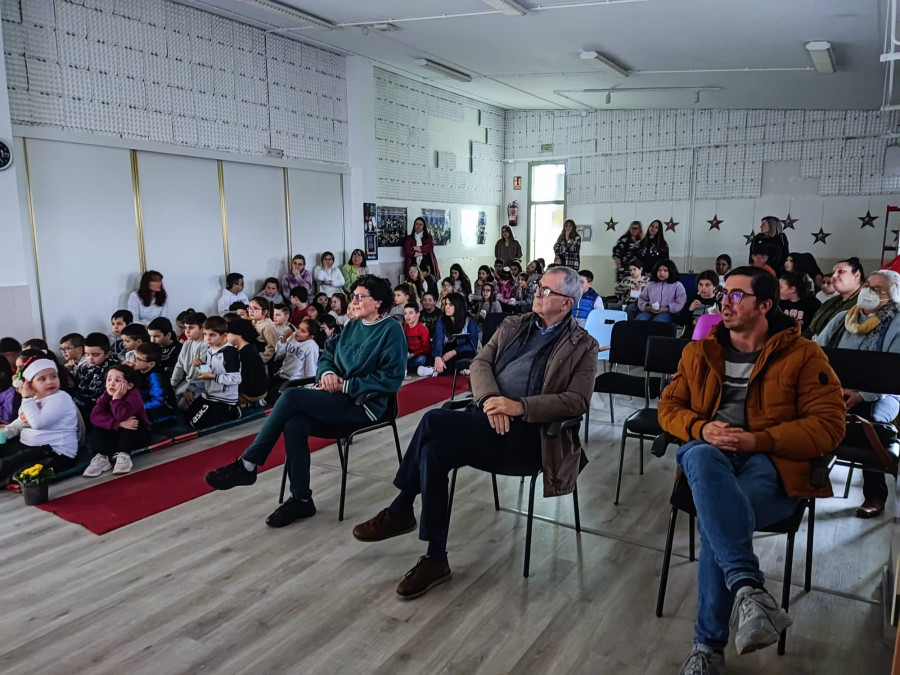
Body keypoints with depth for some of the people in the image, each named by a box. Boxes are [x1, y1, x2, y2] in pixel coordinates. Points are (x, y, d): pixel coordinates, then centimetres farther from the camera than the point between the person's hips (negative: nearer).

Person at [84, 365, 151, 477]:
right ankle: (102, 457, -16)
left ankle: (124, 455, -21)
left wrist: (116, 398, -34)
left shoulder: (134, 395, -25)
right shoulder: (106, 395, -8)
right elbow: (95, 416, -24)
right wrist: (118, 424, -37)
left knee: (133, 421, -33)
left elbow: (121, 416, -41)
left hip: (137, 435, -4)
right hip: (116, 435, 5)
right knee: (96, 425, -15)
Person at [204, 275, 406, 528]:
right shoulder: (352, 327, 16)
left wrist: (346, 385, -17)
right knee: (294, 425, -24)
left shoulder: (391, 330, -7)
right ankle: (301, 499, -13)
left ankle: (247, 465, -15)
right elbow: (327, 355, 19)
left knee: (291, 396, -24)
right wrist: (327, 372, -6)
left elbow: (391, 379, -15)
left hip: (364, 404, -7)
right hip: (339, 398, 7)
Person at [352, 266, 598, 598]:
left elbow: (578, 400, -8)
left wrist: (520, 407, -19)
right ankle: (435, 559, -11)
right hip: (488, 419, 5)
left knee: (435, 420, -26)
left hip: (528, 433, -5)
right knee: (434, 451, -26)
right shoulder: (513, 325, 19)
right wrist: (489, 399, -12)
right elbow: (480, 363, 9)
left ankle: (399, 511, -7)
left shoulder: (583, 346, 3)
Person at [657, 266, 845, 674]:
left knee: (717, 519, -34)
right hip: (708, 454, 3)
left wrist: (758, 440, -16)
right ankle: (749, 588, -45)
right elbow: (669, 407, 14)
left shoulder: (803, 355, 5)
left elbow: (829, 425, -2)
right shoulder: (699, 352, 16)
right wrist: (701, 429, -9)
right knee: (702, 457, -37)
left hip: (770, 463, -2)